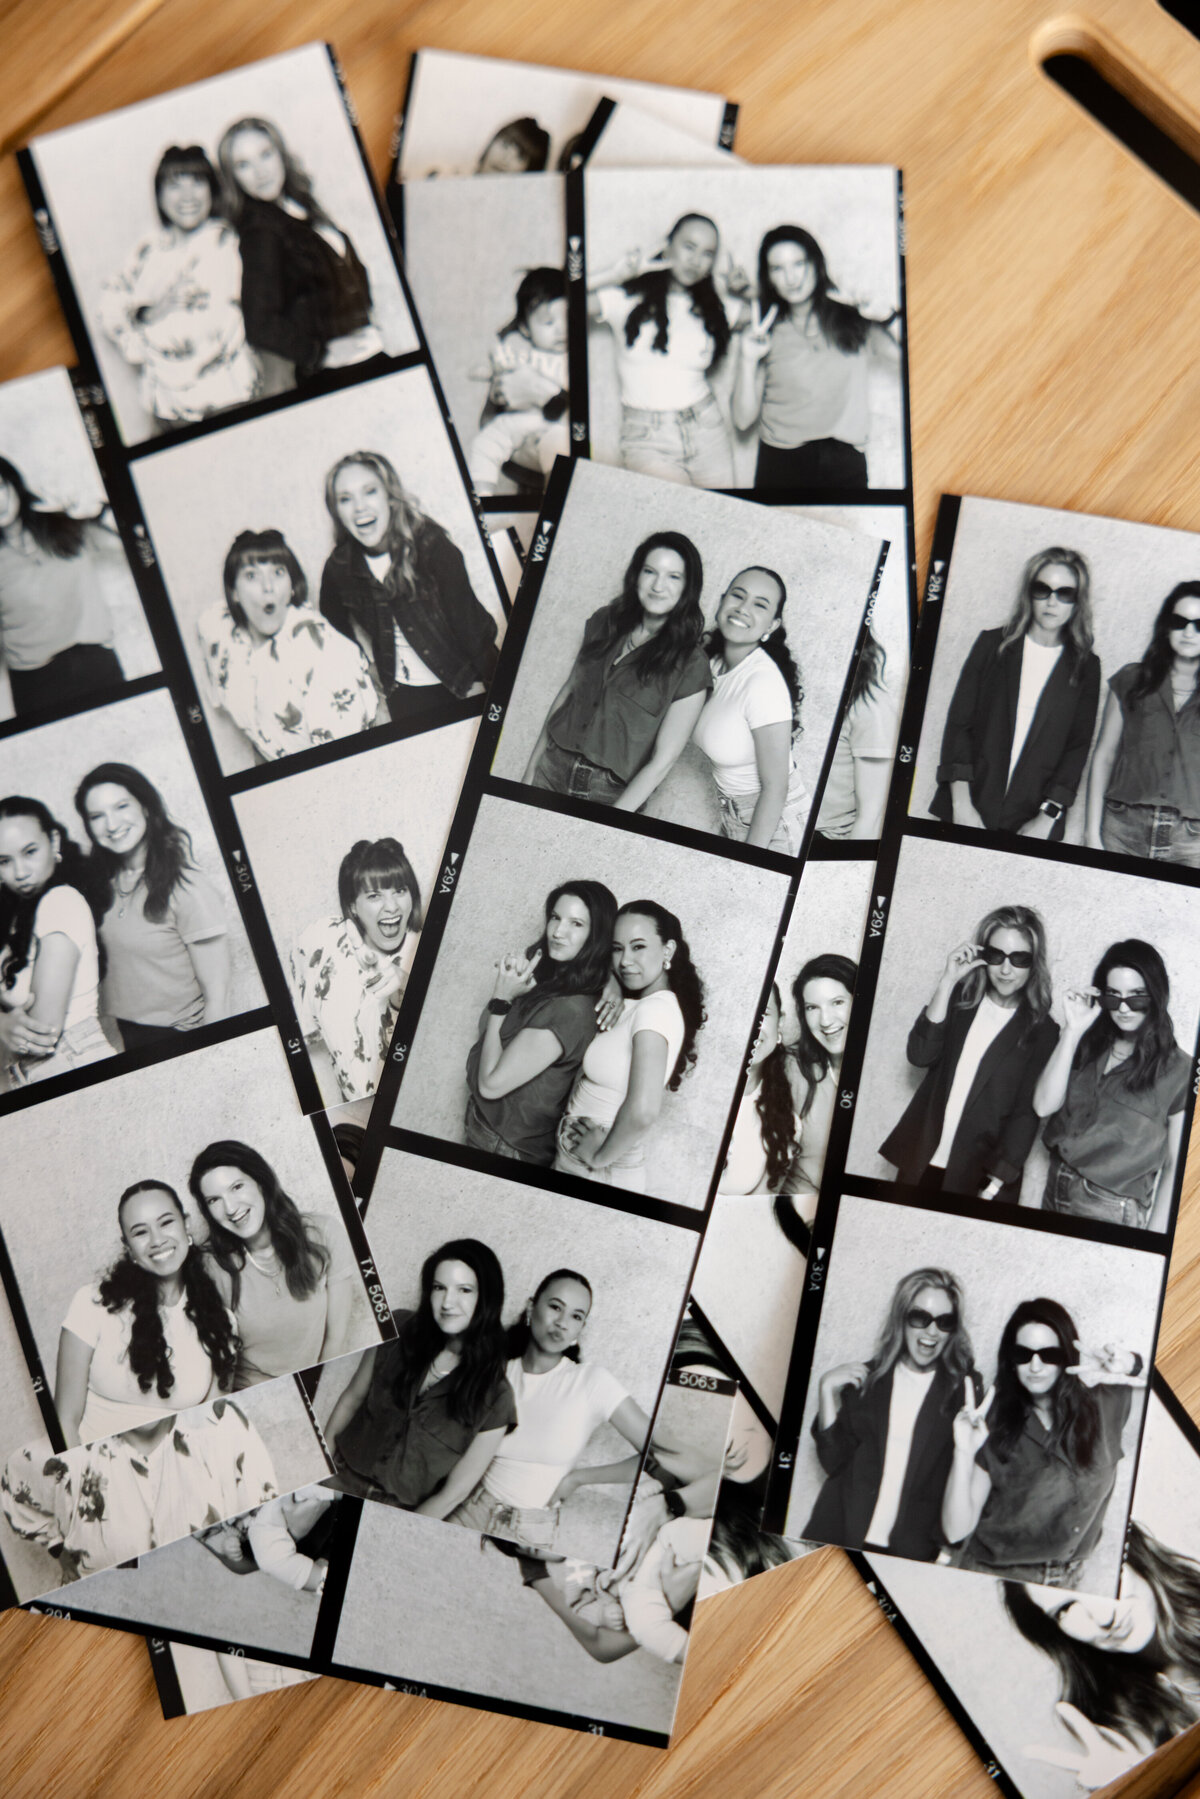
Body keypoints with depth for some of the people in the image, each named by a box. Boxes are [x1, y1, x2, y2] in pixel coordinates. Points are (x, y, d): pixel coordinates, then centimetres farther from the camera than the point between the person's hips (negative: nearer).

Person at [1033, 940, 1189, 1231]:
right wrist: (1072, 1032, -14)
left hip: (1114, 1214, -4)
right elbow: (1044, 1106, -9)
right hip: (1056, 1194, 4)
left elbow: (1176, 1166, -6)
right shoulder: (1086, 1046, 3)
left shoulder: (1178, 1071, -8)